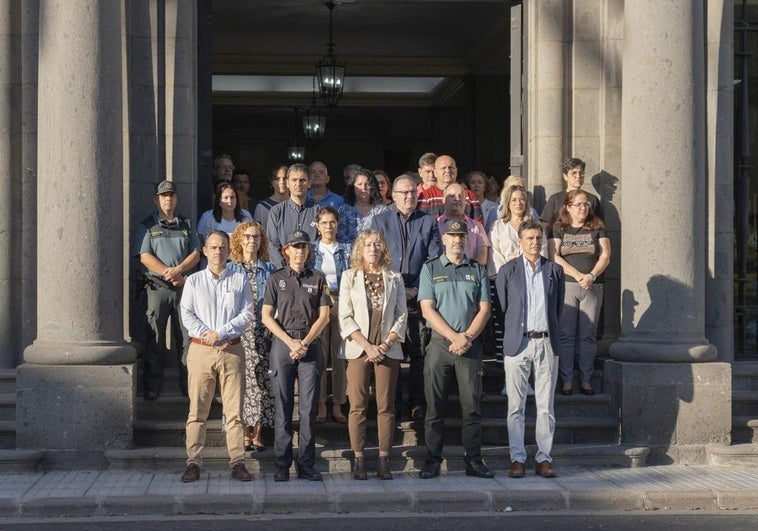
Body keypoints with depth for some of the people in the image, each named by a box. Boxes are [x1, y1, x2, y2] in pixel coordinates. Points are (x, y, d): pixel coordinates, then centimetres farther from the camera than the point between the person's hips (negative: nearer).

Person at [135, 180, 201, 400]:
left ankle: (189, 386, 3)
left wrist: (178, 270, -9)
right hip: (158, 287, -2)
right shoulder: (147, 226, 8)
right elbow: (145, 257, -2)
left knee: (186, 337, 0)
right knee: (155, 339, -3)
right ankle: (151, 388, 0)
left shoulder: (186, 225, 16)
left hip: (184, 286, 2)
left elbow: (195, 254, 8)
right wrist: (168, 274, -13)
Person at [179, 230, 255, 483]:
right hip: (201, 349, 0)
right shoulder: (194, 281, 10)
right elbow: (187, 315, 4)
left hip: (232, 350, 0)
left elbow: (248, 313, 0)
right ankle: (193, 462, 1)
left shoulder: (240, 280, 9)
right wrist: (208, 336, -8)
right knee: (197, 409, -2)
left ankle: (237, 462, 2)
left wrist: (221, 333, -10)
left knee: (234, 409, -1)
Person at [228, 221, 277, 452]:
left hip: (262, 332, 1)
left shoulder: (269, 269, 10)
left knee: (261, 381, -2)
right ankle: (244, 433, 4)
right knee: (240, 381, -3)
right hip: (238, 333, -1)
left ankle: (257, 433, 6)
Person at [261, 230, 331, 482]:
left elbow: (324, 316, 5)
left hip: (310, 345, 1)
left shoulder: (318, 279, 9)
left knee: (308, 407, -1)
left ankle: (306, 464, 3)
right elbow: (266, 316, 2)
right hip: (282, 344, -1)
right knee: (283, 407, 0)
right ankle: (282, 464, 5)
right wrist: (290, 342, -8)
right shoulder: (276, 279, 7)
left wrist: (305, 343, -7)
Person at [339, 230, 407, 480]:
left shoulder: (394, 278, 11)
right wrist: (367, 346, -9)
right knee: (358, 406, -3)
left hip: (388, 349, 1)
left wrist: (386, 344, -7)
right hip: (358, 349, -1)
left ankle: (384, 460, 3)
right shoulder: (350, 276, 7)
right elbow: (345, 317, 0)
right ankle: (359, 460, 0)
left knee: (386, 406, -1)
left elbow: (402, 316, 8)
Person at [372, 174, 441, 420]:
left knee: (419, 352, -1)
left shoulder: (429, 222, 9)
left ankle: (417, 401, 8)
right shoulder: (380, 221, 9)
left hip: (419, 297, 0)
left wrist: (416, 289, -7)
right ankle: (392, 402, 11)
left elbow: (434, 261, 3)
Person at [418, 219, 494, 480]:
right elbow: (427, 310, -2)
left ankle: (474, 460, 4)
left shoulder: (477, 270, 12)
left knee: (472, 405, 0)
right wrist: (454, 337, -11)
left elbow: (484, 309, 5)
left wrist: (467, 337, -9)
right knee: (435, 406, 0)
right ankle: (432, 460, 6)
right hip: (439, 344, -1)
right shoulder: (430, 269, 7)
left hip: (470, 346, 1)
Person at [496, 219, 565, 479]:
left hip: (546, 343, 1)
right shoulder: (507, 270, 4)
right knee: (516, 406, 1)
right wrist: (511, 336, 6)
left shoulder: (555, 270, 9)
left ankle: (543, 458, 9)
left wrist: (550, 334, 11)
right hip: (518, 343, -1)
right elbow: (502, 307, 6)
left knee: (546, 406, 3)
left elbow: (558, 308, 14)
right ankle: (517, 458, 7)